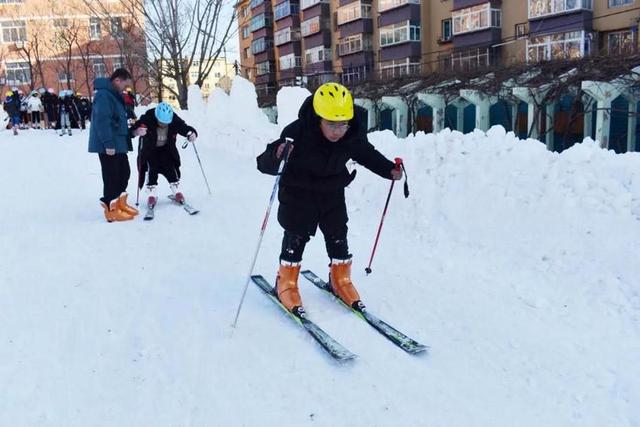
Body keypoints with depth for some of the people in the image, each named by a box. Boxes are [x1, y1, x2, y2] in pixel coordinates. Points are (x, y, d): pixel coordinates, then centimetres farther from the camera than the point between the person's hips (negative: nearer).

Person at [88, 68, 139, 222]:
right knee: (111, 176, -3)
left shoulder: (114, 94, 16)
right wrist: (108, 143, -25)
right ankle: (111, 210, 6)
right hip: (108, 145, -10)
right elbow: (102, 121, -24)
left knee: (124, 172, 16)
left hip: (118, 143, 10)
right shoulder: (104, 95, -17)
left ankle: (119, 202, 28)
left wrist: (132, 131, 16)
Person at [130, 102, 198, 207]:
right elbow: (133, 130, -35)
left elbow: (186, 128, -18)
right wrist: (137, 132, -59)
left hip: (166, 149, 2)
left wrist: (192, 134, -42)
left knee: (171, 169, -9)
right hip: (150, 150, -2)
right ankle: (151, 194, -2)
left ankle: (176, 191, 7)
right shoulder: (147, 119, -31)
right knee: (152, 169, -15)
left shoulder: (175, 120, -24)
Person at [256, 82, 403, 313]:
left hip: (332, 193, 4)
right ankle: (286, 283, 20)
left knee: (337, 236, 7)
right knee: (296, 237, 0)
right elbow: (266, 164, -33)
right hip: (298, 193, -3)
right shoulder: (297, 132, -32)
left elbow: (367, 154, 4)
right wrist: (276, 156, -56)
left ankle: (340, 280, 28)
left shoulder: (353, 135, -19)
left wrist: (389, 169, -7)